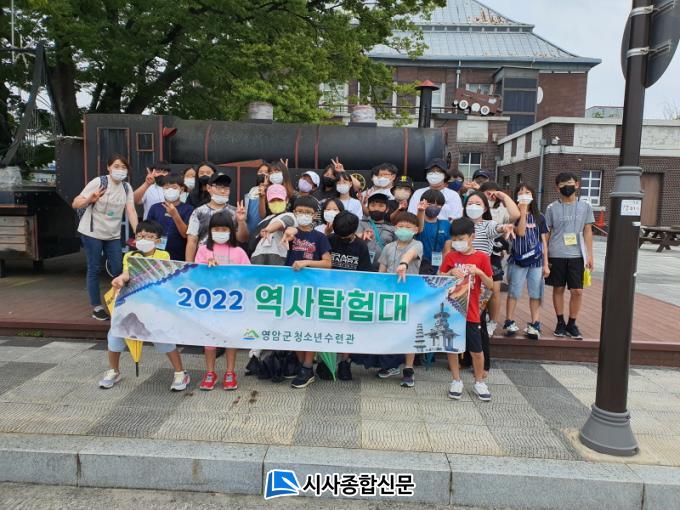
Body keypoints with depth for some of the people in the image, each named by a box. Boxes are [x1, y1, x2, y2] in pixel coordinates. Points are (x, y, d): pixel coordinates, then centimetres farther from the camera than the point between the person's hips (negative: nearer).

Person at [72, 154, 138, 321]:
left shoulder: (127, 188, 2)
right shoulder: (98, 182, -12)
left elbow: (131, 211, -7)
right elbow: (75, 204, -12)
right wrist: (90, 199, -33)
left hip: (113, 235, 4)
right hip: (92, 233, -4)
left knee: (118, 269, 4)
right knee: (94, 269, 3)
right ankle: (97, 308, 13)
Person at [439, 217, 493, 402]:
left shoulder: (482, 258, -2)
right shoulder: (450, 257, 3)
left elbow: (490, 285, -2)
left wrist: (479, 272, -19)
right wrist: (451, 272, -16)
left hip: (471, 312, -1)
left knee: (476, 350, 6)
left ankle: (479, 382, 26)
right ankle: (456, 381, 24)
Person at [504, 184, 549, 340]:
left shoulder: (539, 217, 8)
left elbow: (543, 241, 9)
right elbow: (520, 232, -18)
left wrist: (546, 263, 5)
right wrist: (523, 211, -16)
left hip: (536, 260, 3)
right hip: (517, 259, -2)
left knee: (536, 294, 3)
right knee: (514, 292, 4)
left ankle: (534, 324, 10)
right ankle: (509, 322, 12)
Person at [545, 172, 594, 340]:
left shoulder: (585, 207, 5)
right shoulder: (552, 208, 1)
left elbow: (587, 231, 7)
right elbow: (546, 233, 3)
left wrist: (589, 255, 2)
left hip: (577, 255, 1)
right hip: (556, 255, -1)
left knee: (577, 291, 1)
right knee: (558, 289, 8)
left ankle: (572, 324, 16)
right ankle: (560, 323, 20)